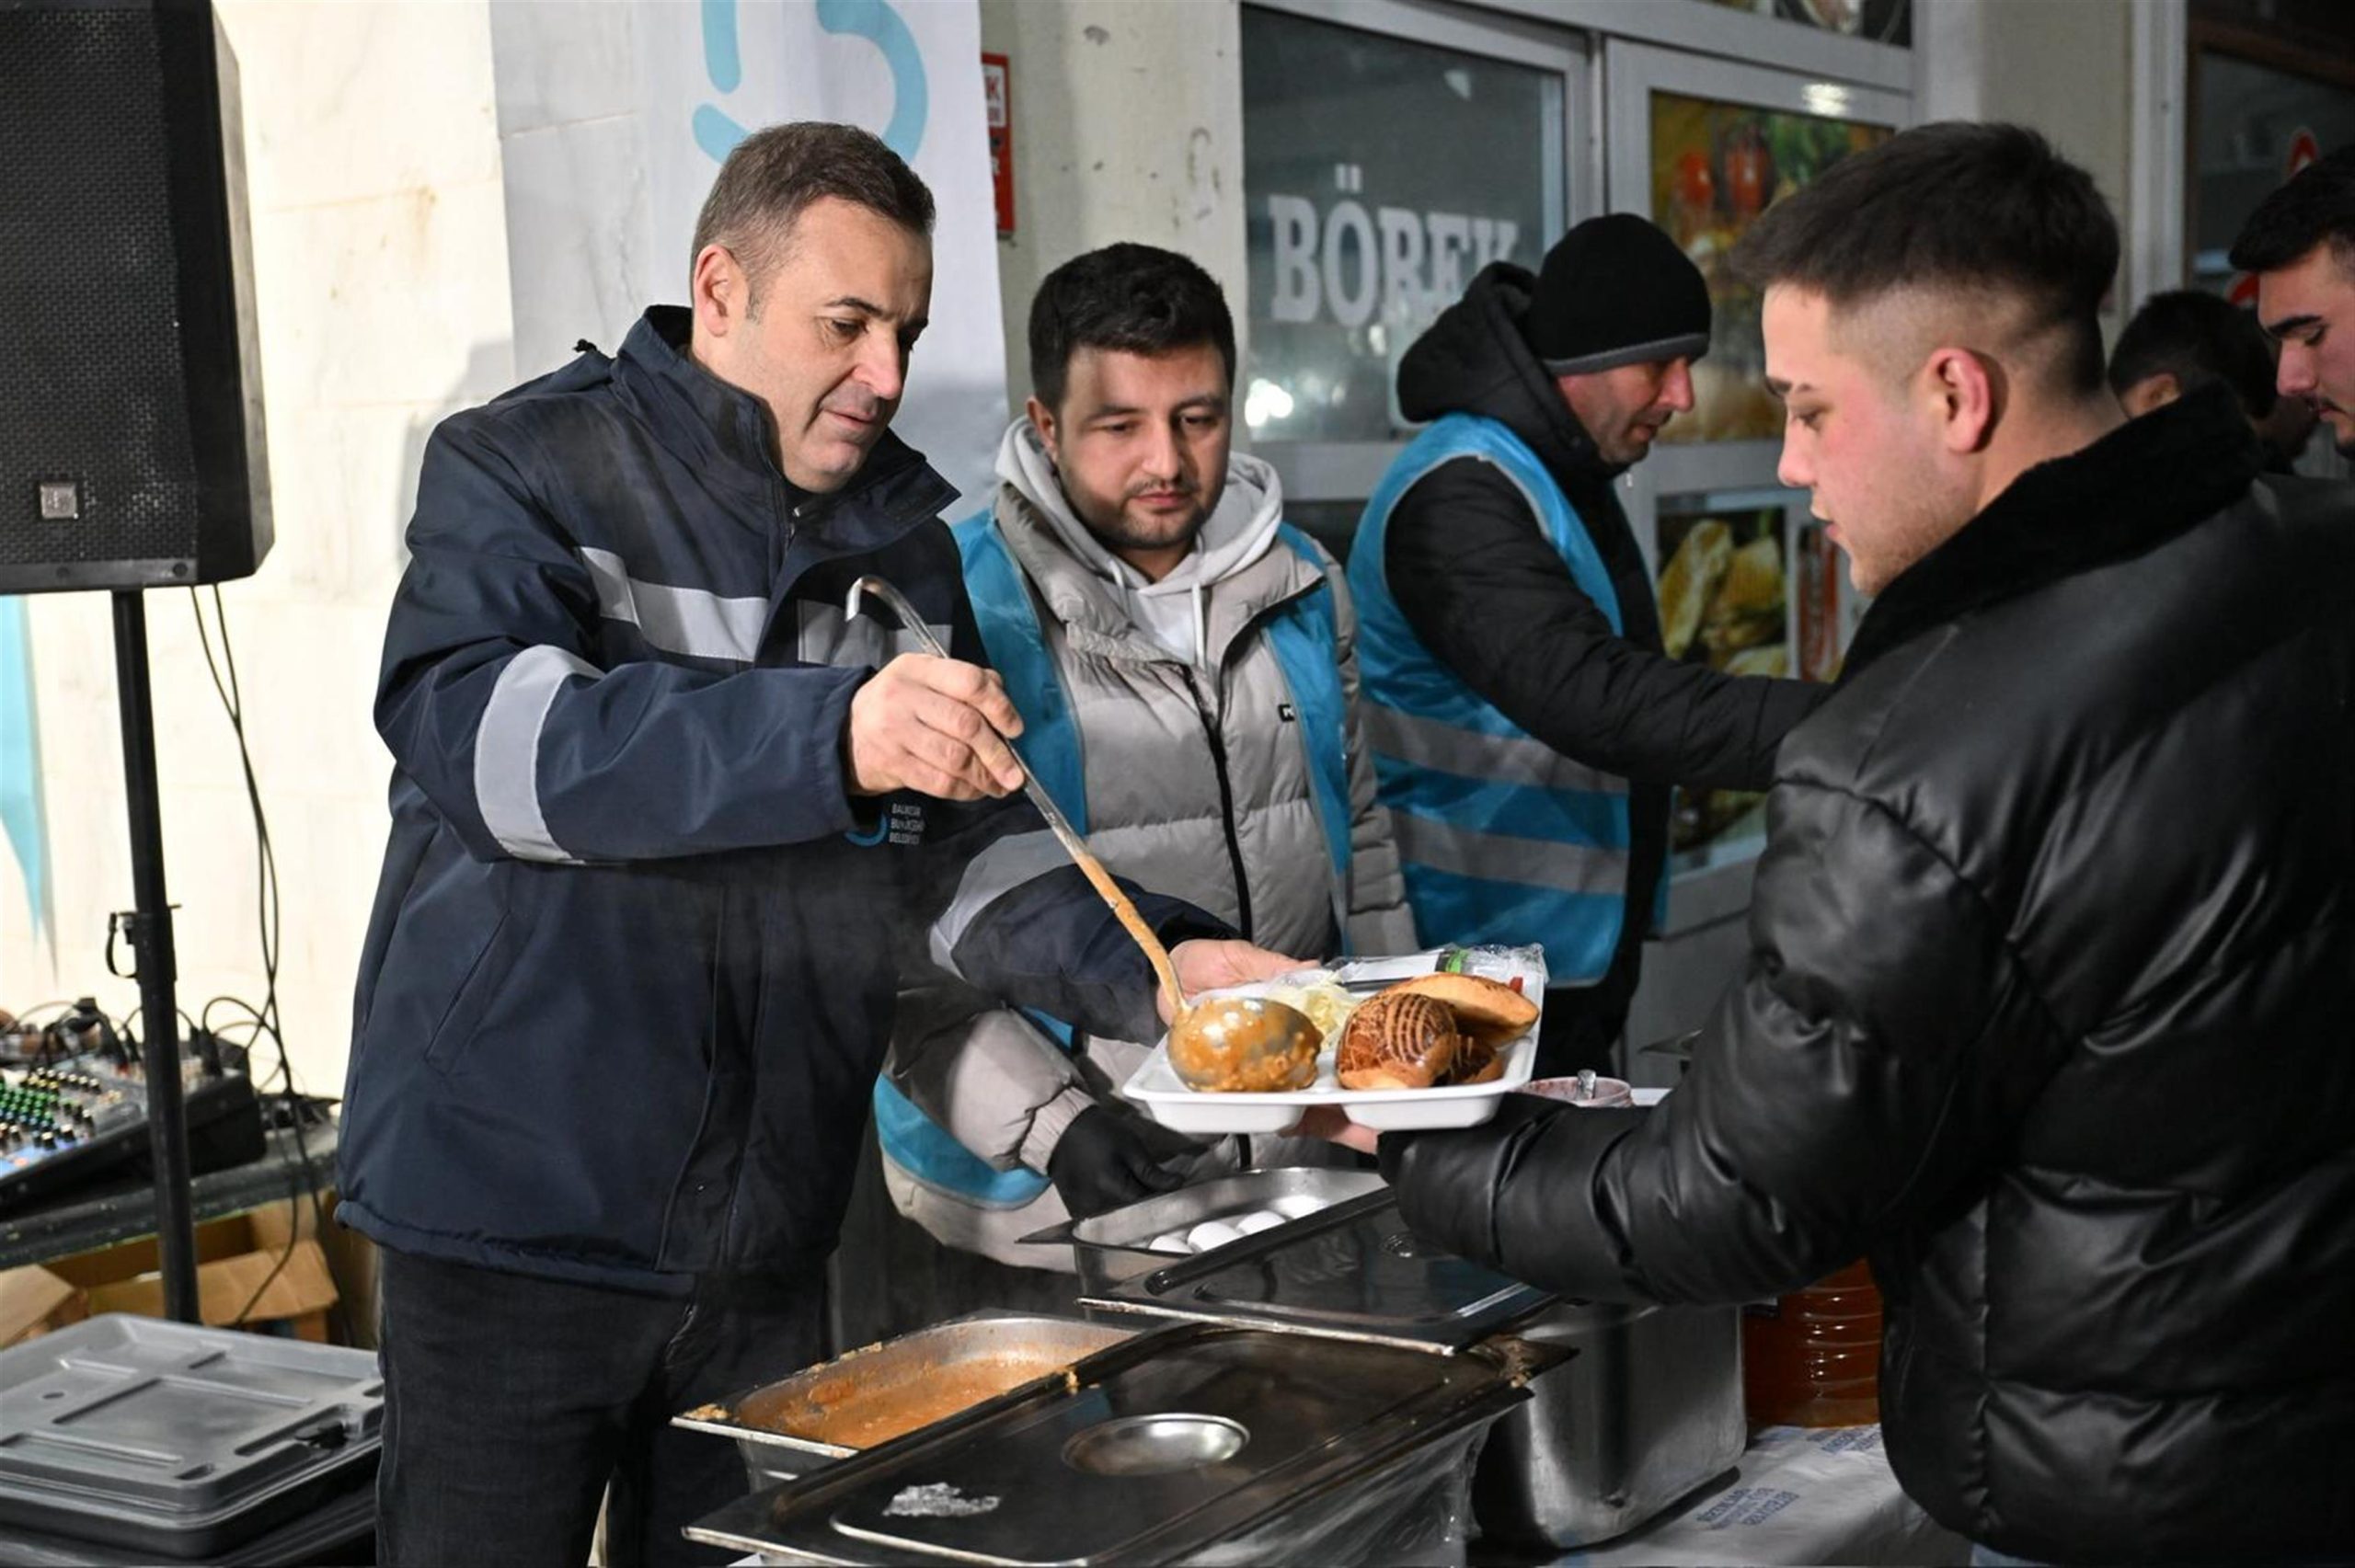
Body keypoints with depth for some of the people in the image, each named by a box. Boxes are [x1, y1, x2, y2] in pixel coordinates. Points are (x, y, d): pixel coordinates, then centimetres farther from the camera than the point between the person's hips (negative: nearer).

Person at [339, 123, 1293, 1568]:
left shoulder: (904, 539, 8)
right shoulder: (524, 472, -6)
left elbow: (954, 855, 4)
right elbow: (485, 740, -25)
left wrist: (1151, 967, -14)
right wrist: (832, 733, -37)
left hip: (765, 1235, 5)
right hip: (514, 1215, -4)